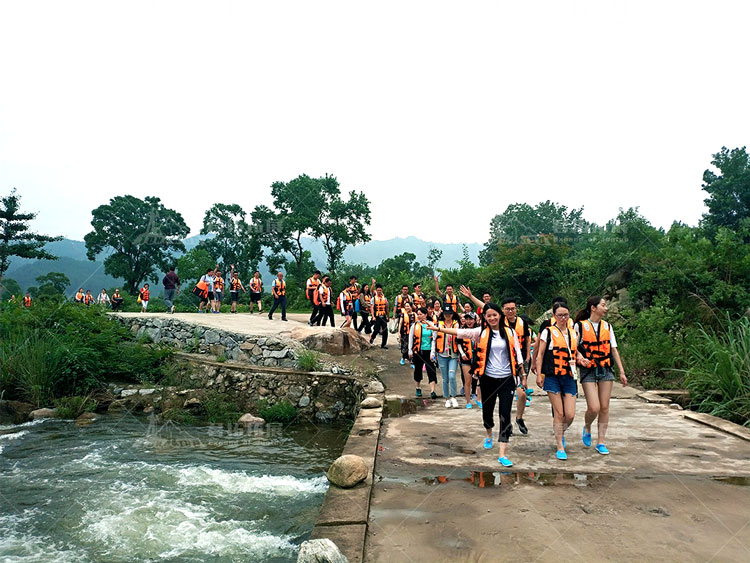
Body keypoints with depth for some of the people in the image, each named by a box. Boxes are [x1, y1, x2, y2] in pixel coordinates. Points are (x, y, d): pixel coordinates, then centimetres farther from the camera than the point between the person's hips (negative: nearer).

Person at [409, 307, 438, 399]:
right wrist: (410, 351, 5)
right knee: (418, 370, 14)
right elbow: (411, 338, 9)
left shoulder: (431, 325, -1)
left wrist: (432, 352, -6)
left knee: (431, 371, -10)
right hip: (417, 351, 2)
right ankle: (418, 388, 33)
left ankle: (432, 391, -13)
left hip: (428, 351, -2)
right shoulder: (415, 325, 4)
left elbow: (433, 339, -1)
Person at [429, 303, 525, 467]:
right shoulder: (481, 332, -1)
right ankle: (489, 435, 48)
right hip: (488, 378, 1)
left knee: (505, 414, -7)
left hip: (507, 379, 0)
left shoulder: (510, 333, 3)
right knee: (487, 410, 14)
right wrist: (438, 328, -19)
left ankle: (502, 455, -4)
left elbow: (517, 355, 7)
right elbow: (460, 332, -10)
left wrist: (523, 375, 7)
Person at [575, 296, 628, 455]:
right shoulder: (580, 325, -4)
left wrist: (622, 372, 8)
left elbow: (614, 350, 11)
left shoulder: (607, 326, 9)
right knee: (594, 408, -11)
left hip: (606, 370, 4)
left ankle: (601, 442, 14)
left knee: (604, 408, 4)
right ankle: (587, 428, 22)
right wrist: (581, 359, -21)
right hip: (588, 371, -4)